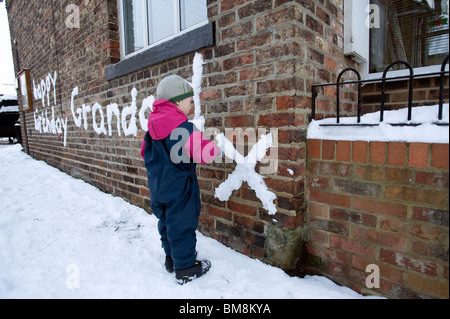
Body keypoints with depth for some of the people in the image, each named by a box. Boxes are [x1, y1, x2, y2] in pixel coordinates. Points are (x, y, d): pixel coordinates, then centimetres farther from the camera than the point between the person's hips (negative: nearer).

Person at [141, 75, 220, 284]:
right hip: (179, 188, -8)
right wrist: (218, 144, -11)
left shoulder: (152, 128, 4)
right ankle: (185, 268, 20)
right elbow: (204, 153, -29)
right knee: (182, 226, 5)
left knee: (166, 222, 21)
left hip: (157, 187, 8)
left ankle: (171, 258, 40)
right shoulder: (184, 128, -22)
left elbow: (145, 153, 15)